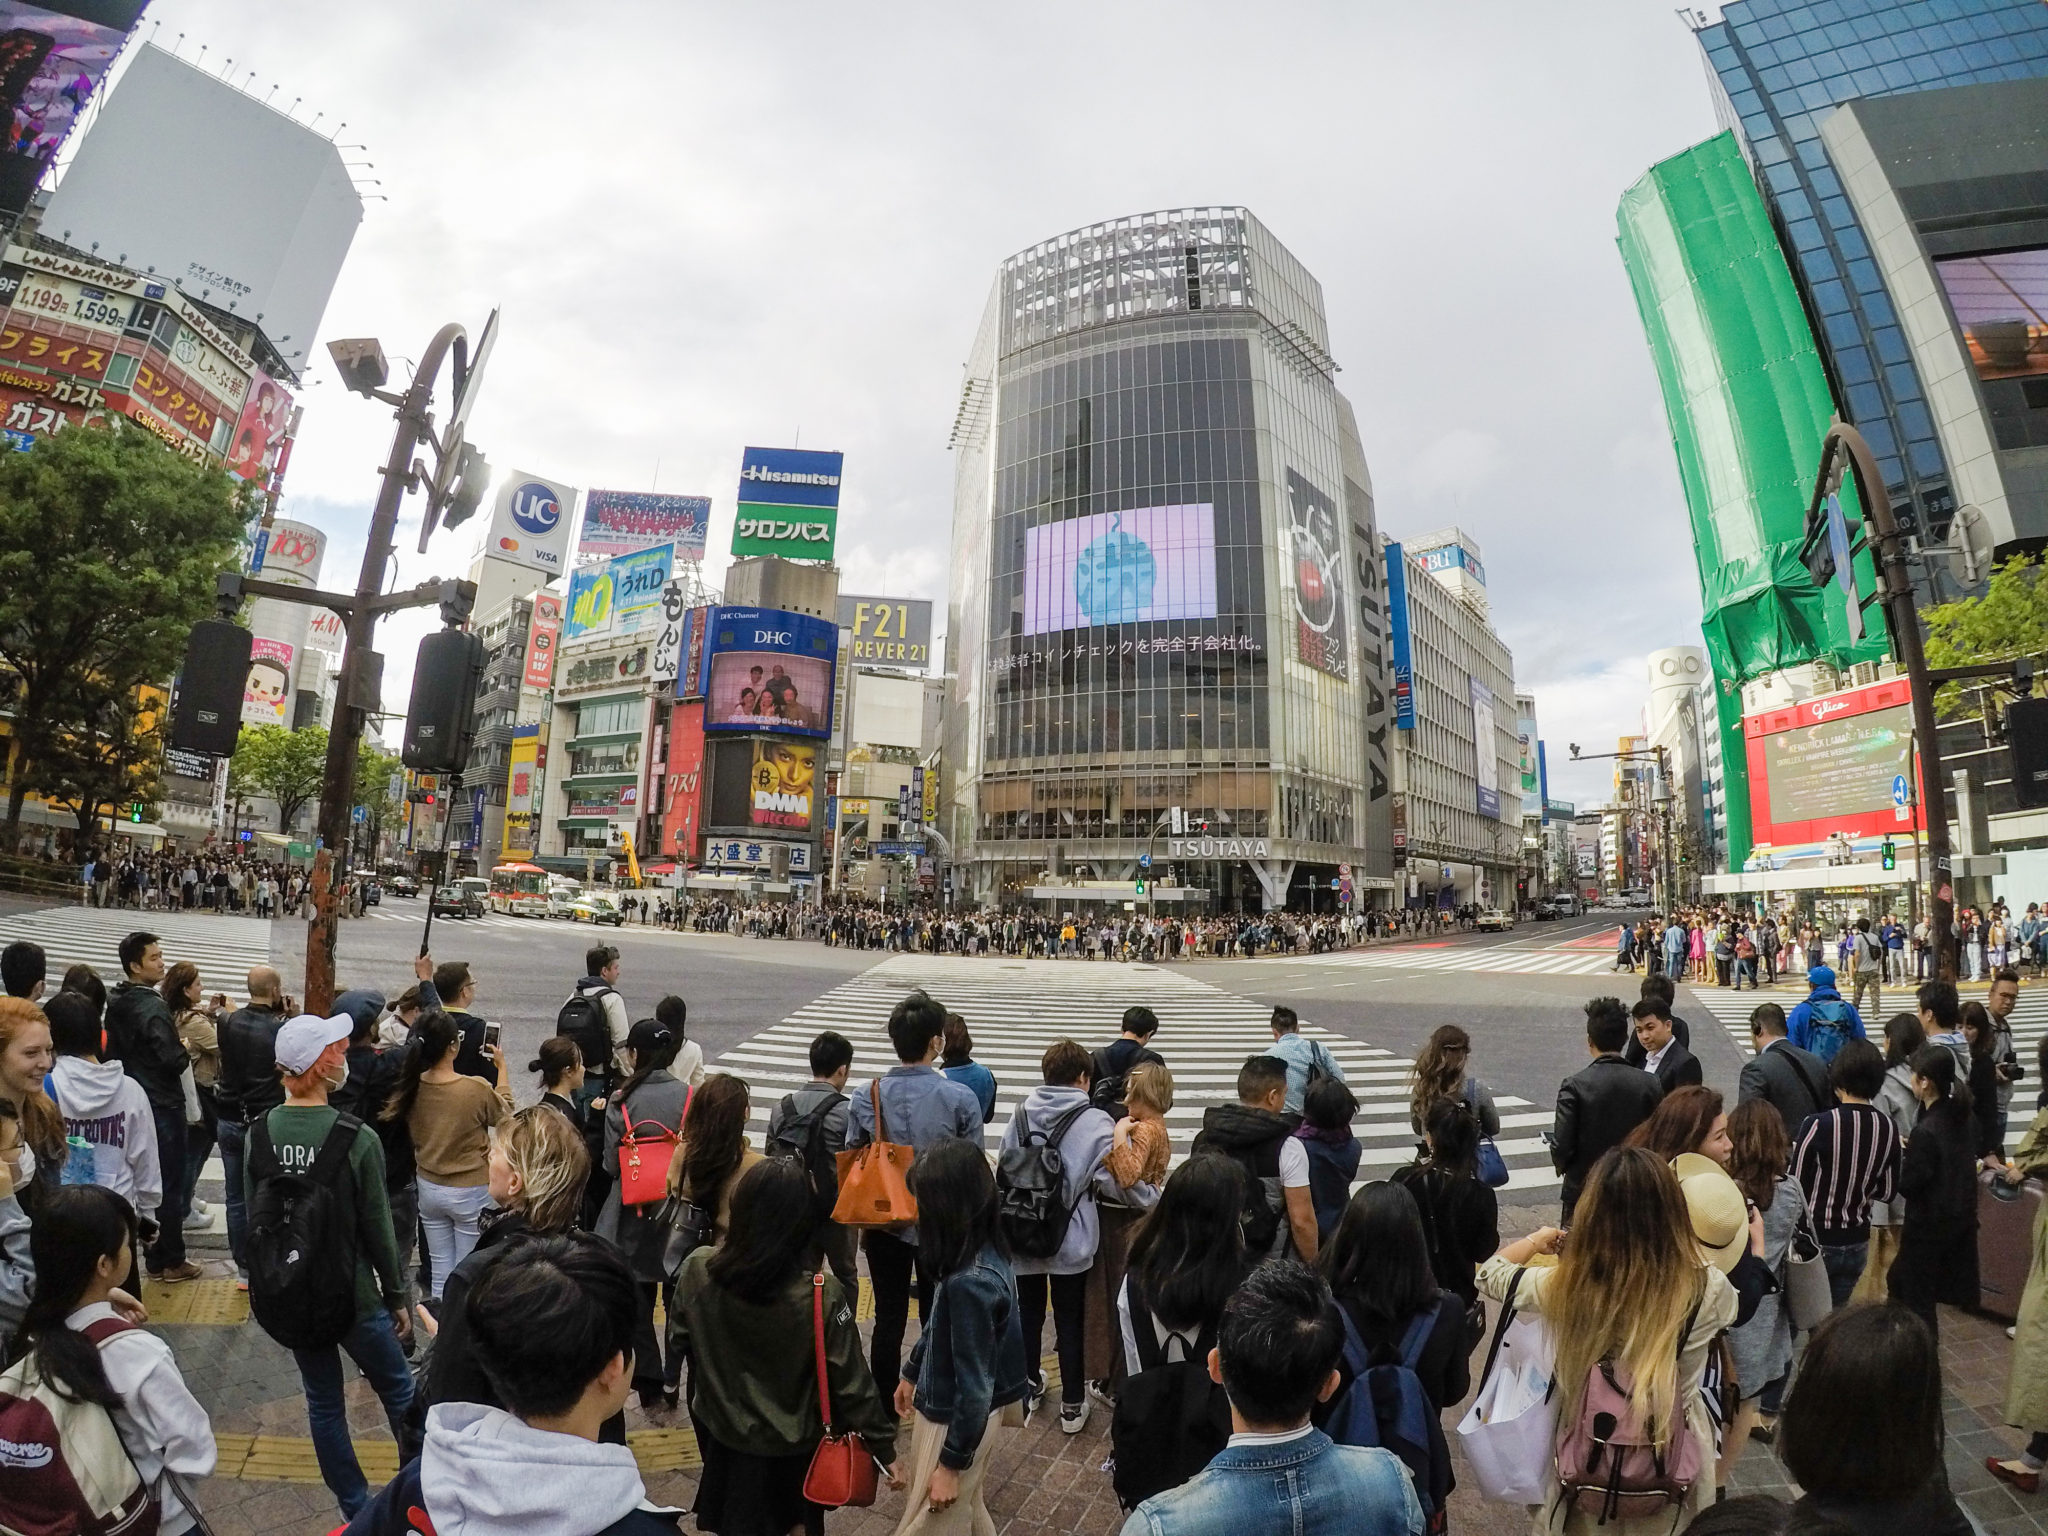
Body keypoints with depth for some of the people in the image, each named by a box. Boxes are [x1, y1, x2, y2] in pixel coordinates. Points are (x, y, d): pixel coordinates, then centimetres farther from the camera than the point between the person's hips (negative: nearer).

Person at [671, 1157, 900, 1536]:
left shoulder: (697, 1270, -22)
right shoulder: (823, 1296, -30)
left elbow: (677, 1343, -4)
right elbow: (851, 1382, -21)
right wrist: (884, 1446, -7)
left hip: (721, 1433, 2)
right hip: (790, 1447, -2)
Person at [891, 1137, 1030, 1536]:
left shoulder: (970, 1282, -35)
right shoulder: (982, 1250, -7)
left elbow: (975, 1386, -26)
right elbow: (939, 1327, 10)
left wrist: (951, 1462, -14)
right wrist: (911, 1372, 22)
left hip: (957, 1419, -8)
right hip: (950, 1407, 8)